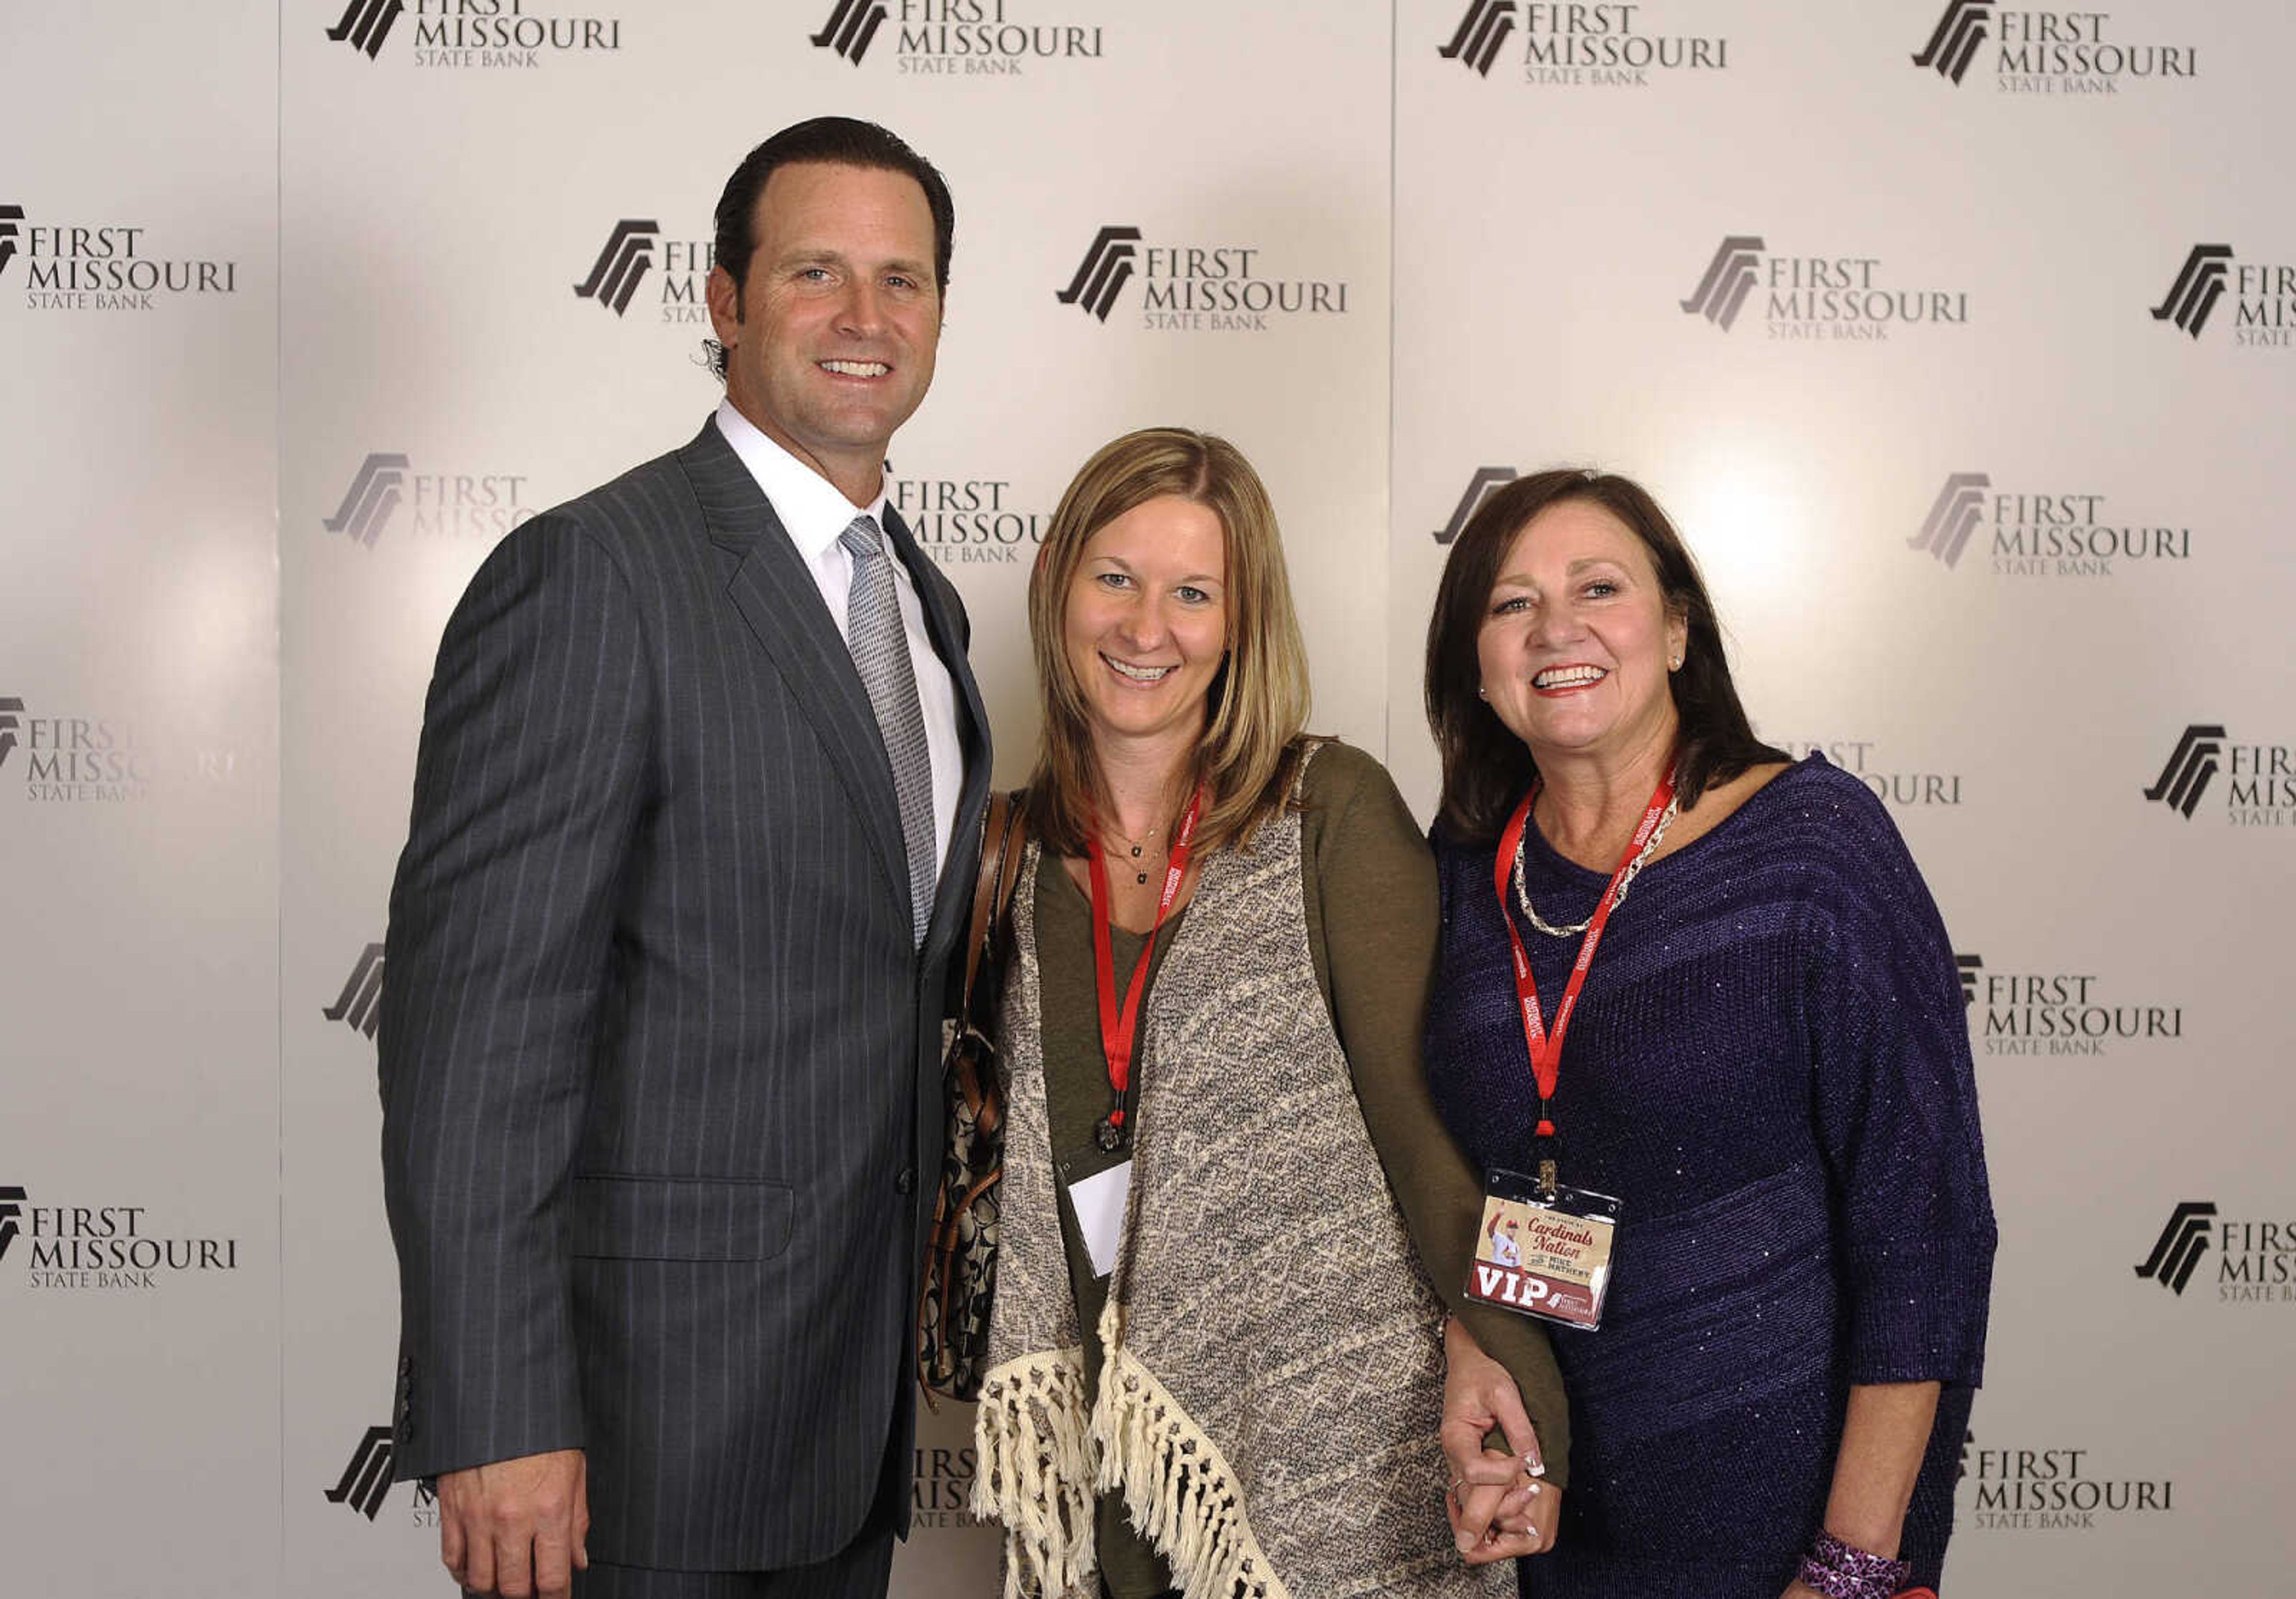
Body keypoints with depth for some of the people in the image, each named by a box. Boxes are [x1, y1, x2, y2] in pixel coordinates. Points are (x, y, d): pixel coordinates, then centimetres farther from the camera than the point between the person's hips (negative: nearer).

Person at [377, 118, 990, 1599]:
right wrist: (498, 1423, -22)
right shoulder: (594, 573, -14)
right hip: (650, 1409, -7)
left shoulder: (924, 601, 11)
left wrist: (927, 1319, 16)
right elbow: (474, 1015, -19)